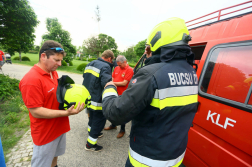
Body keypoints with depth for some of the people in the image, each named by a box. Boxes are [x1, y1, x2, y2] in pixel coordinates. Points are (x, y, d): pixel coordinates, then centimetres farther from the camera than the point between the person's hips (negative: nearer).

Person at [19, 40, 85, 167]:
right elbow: (36, 112, -24)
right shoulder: (31, 80, -26)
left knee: (54, 156, 29)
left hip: (59, 127, 7)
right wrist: (66, 113, -30)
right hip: (45, 133, -7)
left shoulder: (53, 72, 1)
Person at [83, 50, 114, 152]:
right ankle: (90, 144, 22)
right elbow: (107, 84, -33)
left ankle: (92, 132, 51)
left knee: (92, 117, 29)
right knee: (99, 120, 8)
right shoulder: (105, 67, -21)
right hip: (97, 100, -9)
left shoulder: (90, 64, 8)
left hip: (87, 98, 9)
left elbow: (85, 76, 18)